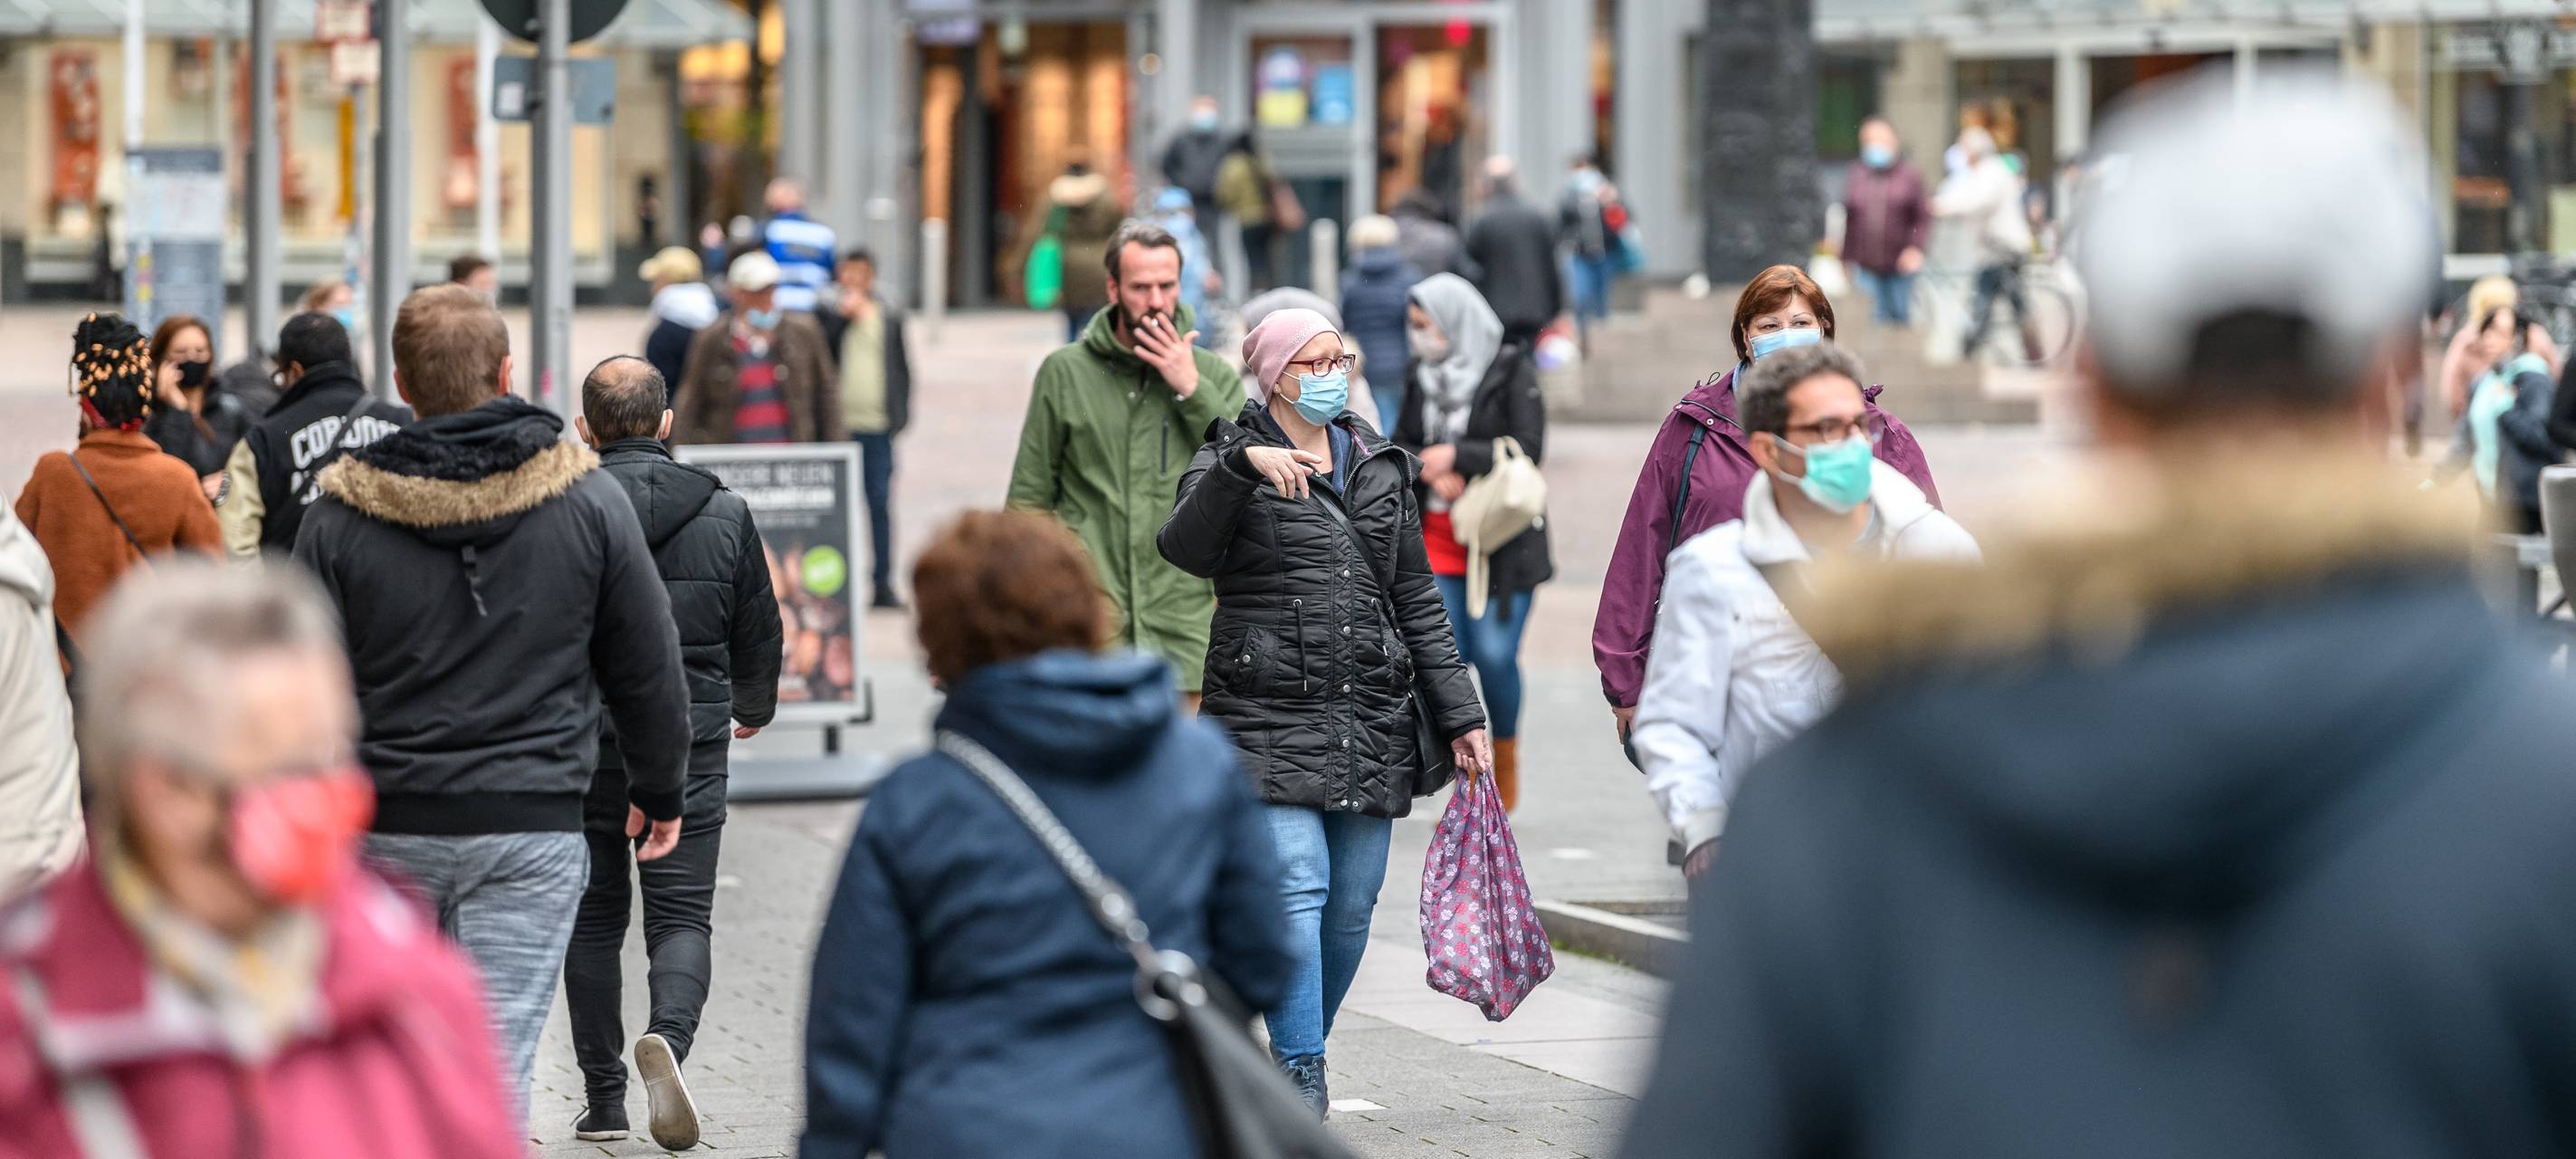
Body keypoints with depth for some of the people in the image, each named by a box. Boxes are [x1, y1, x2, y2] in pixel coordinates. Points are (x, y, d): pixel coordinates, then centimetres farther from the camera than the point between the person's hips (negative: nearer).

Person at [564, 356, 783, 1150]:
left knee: (594, 916, 12)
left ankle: (603, 1099, 14)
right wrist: (754, 708, 30)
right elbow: (759, 631, 10)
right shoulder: (726, 516, 0)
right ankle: (667, 1038, -26)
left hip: (581, 746, 0)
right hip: (690, 739, 0)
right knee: (681, 913, 3)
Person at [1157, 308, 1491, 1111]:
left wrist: (1459, 715, 13)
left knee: (1352, 905, 5)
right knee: (1296, 889, -15)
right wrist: (1242, 464, -32)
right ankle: (1301, 1076, -14)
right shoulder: (1231, 459, 2)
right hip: (1268, 719, -5)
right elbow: (1185, 549, -18)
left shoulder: (1381, 469, 16)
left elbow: (1417, 601, 18)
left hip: (1372, 726, 5)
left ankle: (1299, 1061, 20)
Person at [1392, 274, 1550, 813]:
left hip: (1503, 536, -5)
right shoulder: (1424, 374, 10)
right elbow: (1401, 445, 11)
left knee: (1494, 655, -10)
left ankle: (1506, 759, 16)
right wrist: (1431, 470, -10)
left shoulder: (1511, 371, -6)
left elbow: (1529, 449, -13)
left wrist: (1455, 456, -17)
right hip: (1438, 537, 5)